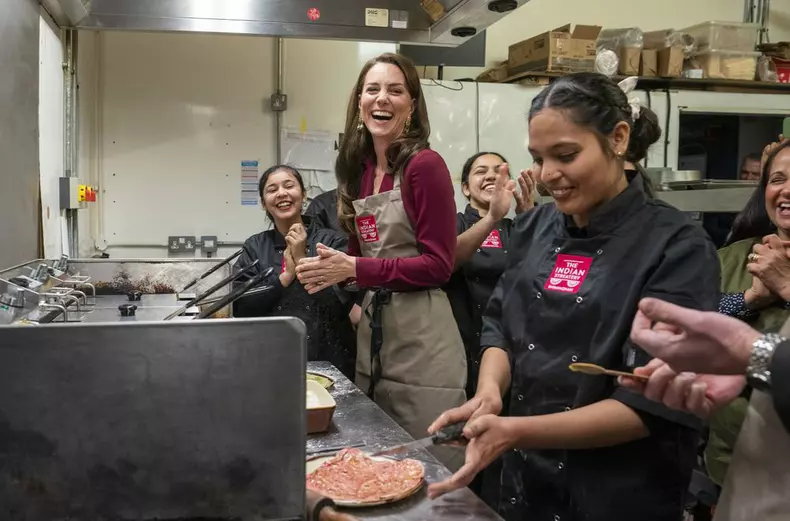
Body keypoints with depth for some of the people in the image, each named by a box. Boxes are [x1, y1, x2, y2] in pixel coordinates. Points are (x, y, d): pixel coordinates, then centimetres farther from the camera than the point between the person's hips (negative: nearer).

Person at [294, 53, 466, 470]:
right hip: (371, 326, 7)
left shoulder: (425, 165, -12)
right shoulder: (359, 169, 8)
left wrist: (355, 269, -17)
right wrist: (332, 269, -5)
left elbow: (438, 265, -14)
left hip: (421, 333, -7)